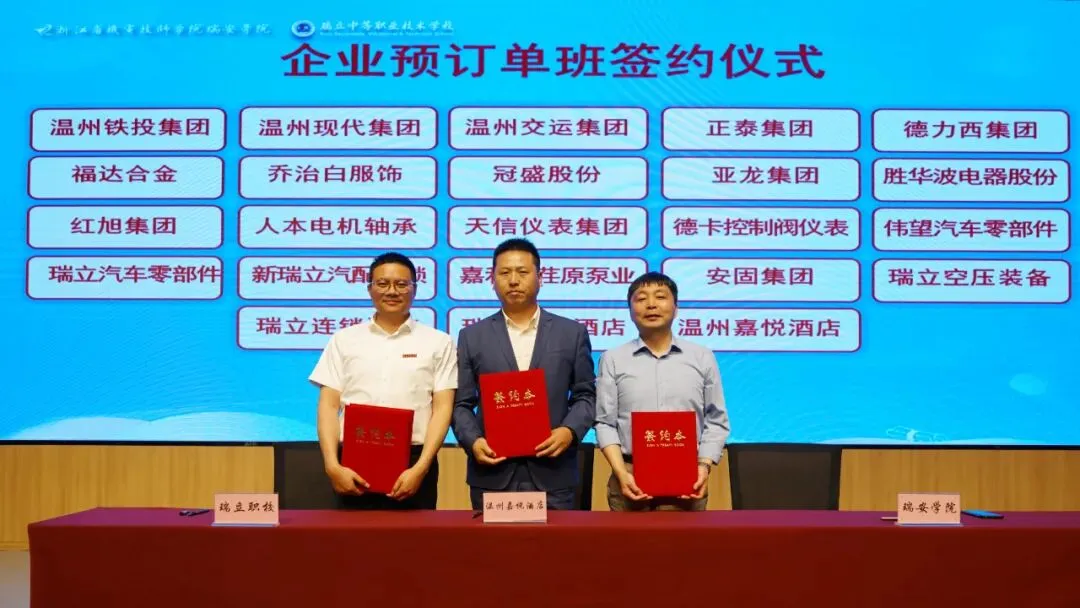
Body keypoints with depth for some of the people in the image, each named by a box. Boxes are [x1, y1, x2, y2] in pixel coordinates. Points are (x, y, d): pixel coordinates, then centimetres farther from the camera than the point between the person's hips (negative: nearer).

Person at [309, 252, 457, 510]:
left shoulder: (438, 343, 7)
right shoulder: (344, 340, 11)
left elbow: (442, 409, 1)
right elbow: (328, 407, 7)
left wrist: (420, 468, -10)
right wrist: (333, 466, -6)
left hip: (412, 463, -1)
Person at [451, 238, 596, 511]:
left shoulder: (572, 333, 8)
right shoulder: (472, 336, 9)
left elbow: (586, 395, 8)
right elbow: (461, 404, 8)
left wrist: (570, 431, -11)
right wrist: (473, 441, -11)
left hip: (552, 474, 0)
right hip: (492, 474, 0)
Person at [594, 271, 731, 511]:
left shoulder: (702, 358, 10)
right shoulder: (613, 360, 7)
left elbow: (716, 421, 8)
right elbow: (605, 423, 3)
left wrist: (705, 466, -5)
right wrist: (621, 473, -8)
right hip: (632, 478, 0)